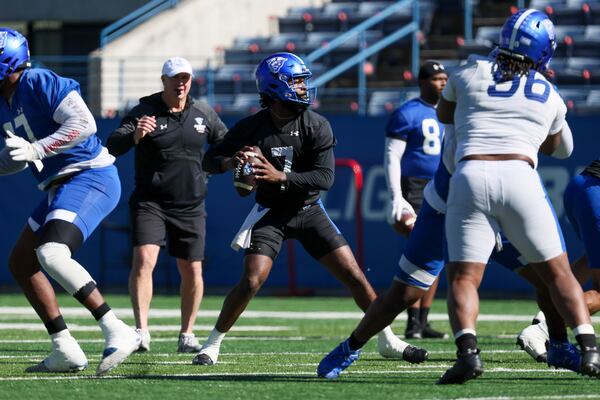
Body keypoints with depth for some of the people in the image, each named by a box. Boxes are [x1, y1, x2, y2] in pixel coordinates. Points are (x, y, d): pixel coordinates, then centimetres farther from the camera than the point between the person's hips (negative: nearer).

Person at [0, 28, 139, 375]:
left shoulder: (39, 83, -13)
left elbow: (84, 124, -22)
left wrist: (35, 150, -24)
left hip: (91, 176, -11)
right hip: (61, 187, 11)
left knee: (52, 254, -28)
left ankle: (117, 332, -25)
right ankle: (66, 352, 10)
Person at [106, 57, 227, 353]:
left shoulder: (204, 114, 6)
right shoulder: (144, 112, -7)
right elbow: (112, 147, -21)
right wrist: (135, 135, -41)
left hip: (190, 207, 4)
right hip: (149, 203, -4)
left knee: (192, 272, 5)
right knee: (143, 260, -21)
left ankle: (187, 335, 20)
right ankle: (141, 332, -24)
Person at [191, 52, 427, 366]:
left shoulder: (316, 126, -13)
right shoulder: (252, 128, -13)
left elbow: (325, 178, -20)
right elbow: (209, 161, -6)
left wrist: (280, 176, -31)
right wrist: (229, 162, -29)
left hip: (309, 211, 2)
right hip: (271, 214, -1)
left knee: (353, 275, -2)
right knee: (251, 281, -16)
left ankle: (387, 340, 11)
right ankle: (213, 344, 0)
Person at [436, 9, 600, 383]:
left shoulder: (470, 74, 13)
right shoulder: (551, 98, 16)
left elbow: (444, 114, 33)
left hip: (471, 175, -1)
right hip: (520, 177, 1)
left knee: (463, 277, 1)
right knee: (558, 272, 11)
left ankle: (468, 351, -21)